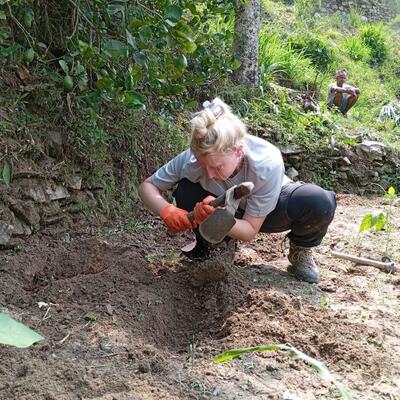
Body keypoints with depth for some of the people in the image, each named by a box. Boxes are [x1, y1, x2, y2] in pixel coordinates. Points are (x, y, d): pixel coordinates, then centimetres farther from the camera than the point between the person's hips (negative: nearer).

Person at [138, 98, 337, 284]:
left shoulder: (267, 163, -38)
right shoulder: (192, 158, -32)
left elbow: (250, 230, -29)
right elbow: (147, 186, -19)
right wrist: (166, 210, -41)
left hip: (268, 211, -2)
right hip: (229, 210, 2)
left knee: (320, 202, -36)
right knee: (185, 190, -30)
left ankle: (300, 250, 0)